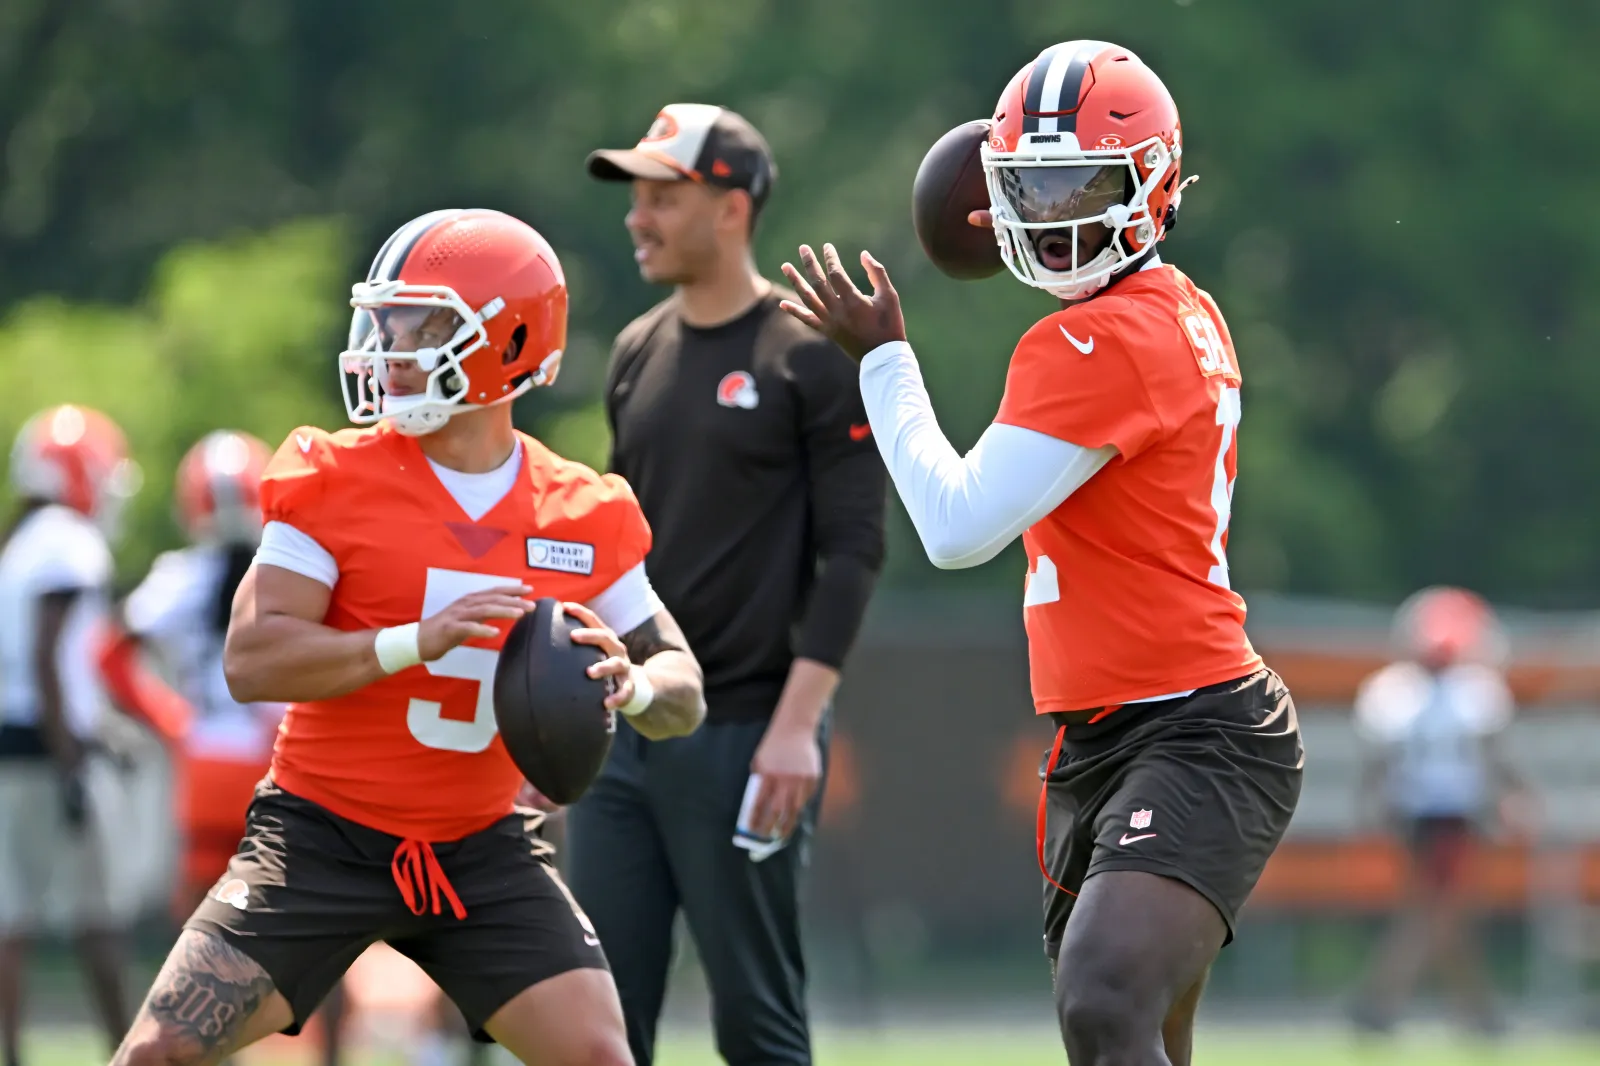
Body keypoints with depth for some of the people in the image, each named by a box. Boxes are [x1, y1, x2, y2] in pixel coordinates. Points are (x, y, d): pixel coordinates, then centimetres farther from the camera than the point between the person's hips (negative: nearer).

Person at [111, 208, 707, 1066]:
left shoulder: (581, 517, -1)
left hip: (480, 849, 2)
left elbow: (683, 694, 6)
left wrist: (636, 686, -19)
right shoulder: (336, 481, -9)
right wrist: (413, 644, -28)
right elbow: (251, 662, -17)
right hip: (324, 834, -2)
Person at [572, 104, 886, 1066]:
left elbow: (853, 549, -11)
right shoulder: (639, 354, 14)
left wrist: (797, 723, -18)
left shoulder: (813, 357, -7)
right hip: (621, 734, 7)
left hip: (743, 734, -7)